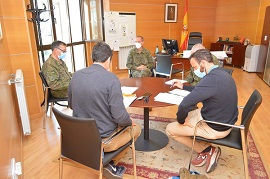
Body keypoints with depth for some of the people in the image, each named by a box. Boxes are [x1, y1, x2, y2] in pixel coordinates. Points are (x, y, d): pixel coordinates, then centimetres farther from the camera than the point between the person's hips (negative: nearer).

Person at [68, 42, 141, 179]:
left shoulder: (76, 76, -3)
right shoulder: (111, 79, -22)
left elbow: (71, 105, 10)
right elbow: (119, 116, -22)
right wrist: (130, 122, 0)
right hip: (103, 140, -6)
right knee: (136, 128, 20)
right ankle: (106, 163, 12)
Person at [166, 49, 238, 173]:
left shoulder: (212, 78, -30)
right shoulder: (221, 73, 2)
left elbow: (185, 105, -32)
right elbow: (201, 91, 20)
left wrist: (180, 120, -14)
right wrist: (184, 87, 23)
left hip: (215, 127, -9)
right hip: (224, 120, 9)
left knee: (170, 129, 2)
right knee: (185, 115, 26)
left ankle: (207, 150, 8)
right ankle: (206, 150, 17)